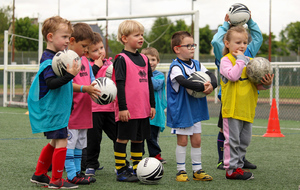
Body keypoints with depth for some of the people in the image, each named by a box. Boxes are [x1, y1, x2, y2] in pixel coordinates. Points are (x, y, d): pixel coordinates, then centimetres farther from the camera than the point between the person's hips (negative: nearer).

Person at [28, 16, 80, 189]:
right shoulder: (49, 61, -18)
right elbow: (51, 83, -29)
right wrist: (69, 75, -37)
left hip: (56, 109, 11)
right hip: (52, 109, -11)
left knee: (55, 143, 17)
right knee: (61, 142, -9)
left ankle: (39, 174, 27)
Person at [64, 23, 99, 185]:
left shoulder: (85, 62, 15)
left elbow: (92, 81, 17)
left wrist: (95, 89, -4)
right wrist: (84, 88, -29)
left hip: (84, 110, 9)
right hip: (71, 110, -9)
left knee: (80, 143, 14)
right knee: (70, 141, -5)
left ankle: (77, 171, 22)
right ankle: (72, 175, -3)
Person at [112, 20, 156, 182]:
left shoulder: (143, 59, 13)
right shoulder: (122, 59, -8)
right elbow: (120, 85, -12)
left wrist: (152, 105, 16)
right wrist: (122, 107, -16)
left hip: (142, 109, 7)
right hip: (127, 110, -7)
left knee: (138, 139, 11)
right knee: (123, 139, 1)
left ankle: (137, 169, 19)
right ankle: (121, 171, 7)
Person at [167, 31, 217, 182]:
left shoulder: (197, 65, 8)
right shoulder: (176, 67, -14)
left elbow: (211, 75, 0)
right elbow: (183, 82, -30)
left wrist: (211, 85, -23)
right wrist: (202, 87, -36)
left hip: (195, 109, 6)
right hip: (181, 109, -6)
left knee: (196, 140, 9)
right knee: (182, 140, 0)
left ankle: (197, 170, 17)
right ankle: (181, 170, 10)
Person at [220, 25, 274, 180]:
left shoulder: (249, 61, 13)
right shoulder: (226, 60, -6)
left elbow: (255, 84, 15)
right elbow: (233, 75, -25)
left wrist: (266, 84, -6)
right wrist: (240, 59, -15)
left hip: (247, 108, 7)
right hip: (232, 108, -7)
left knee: (244, 140, 11)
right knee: (232, 139, -3)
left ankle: (238, 165, 21)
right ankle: (231, 169, 3)